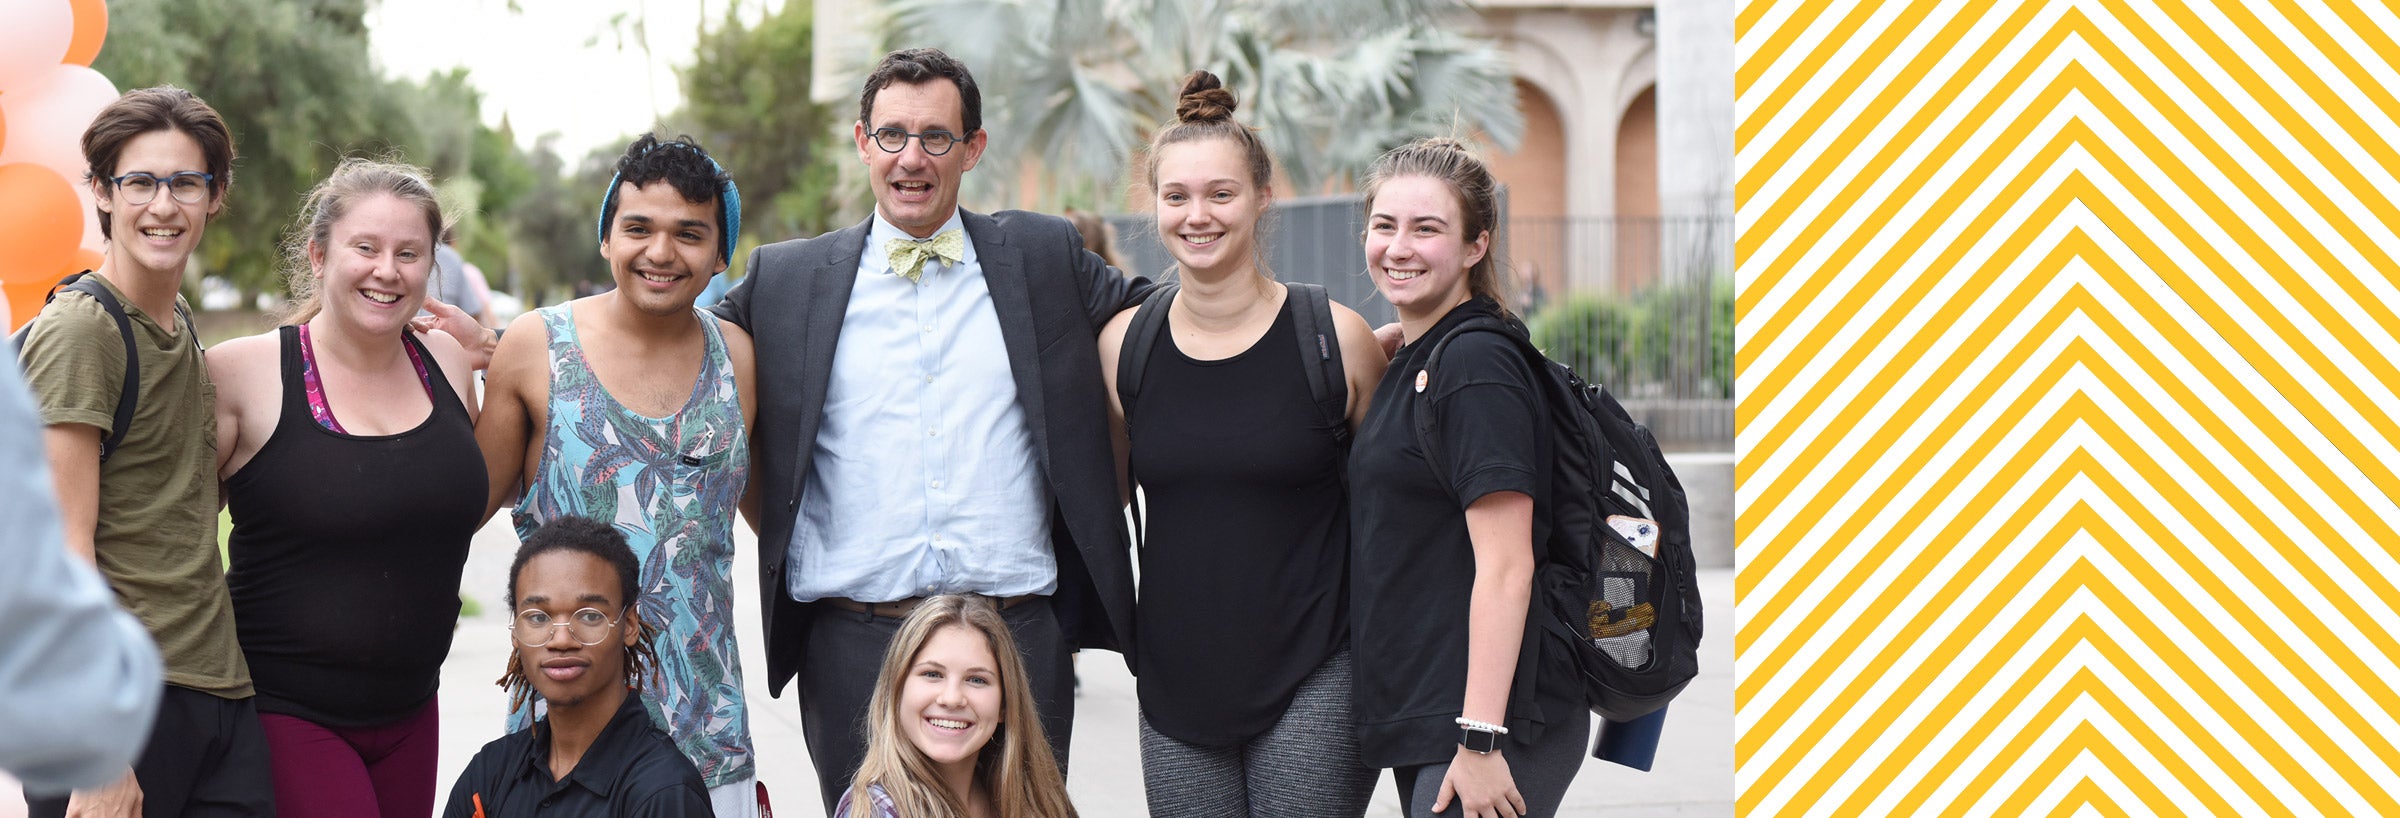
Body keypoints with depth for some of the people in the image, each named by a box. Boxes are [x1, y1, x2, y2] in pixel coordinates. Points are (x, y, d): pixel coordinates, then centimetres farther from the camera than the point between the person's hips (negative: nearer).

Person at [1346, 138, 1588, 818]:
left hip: (1489, 729, -9)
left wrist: (1481, 739, -22)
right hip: (1420, 728, 9)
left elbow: (1506, 567, -19)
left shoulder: (1476, 367, -14)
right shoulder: (1413, 363, 15)